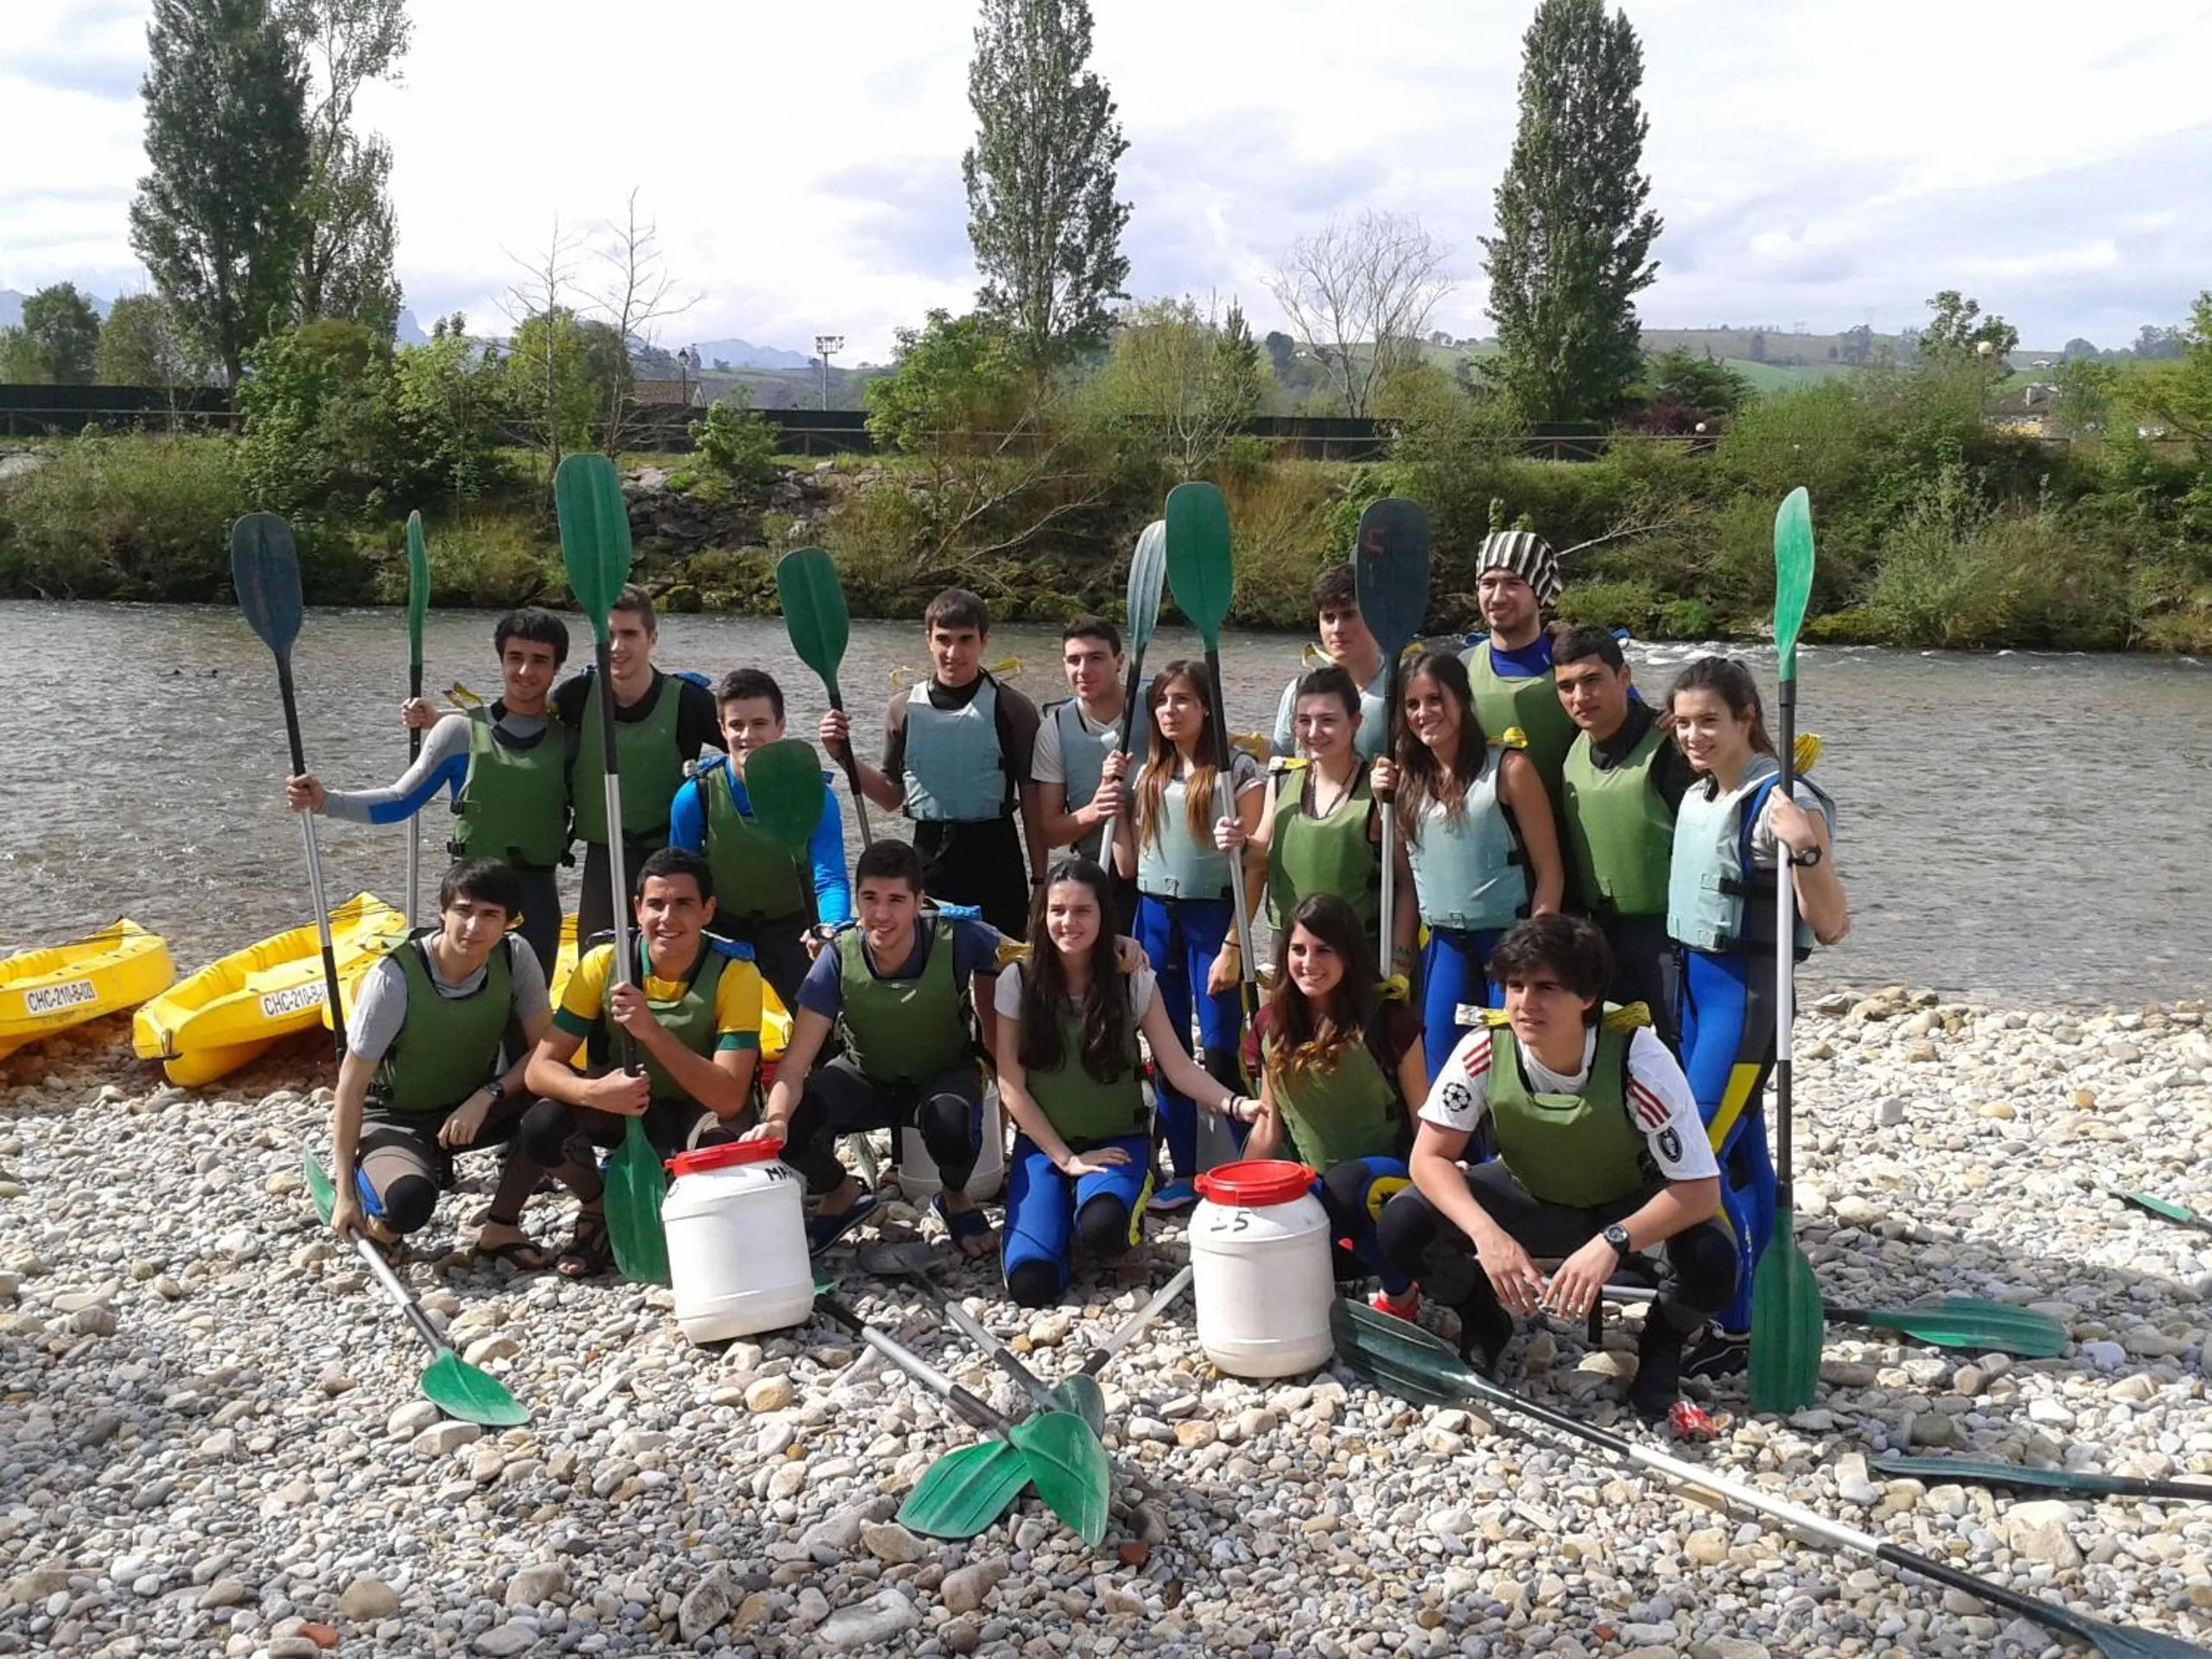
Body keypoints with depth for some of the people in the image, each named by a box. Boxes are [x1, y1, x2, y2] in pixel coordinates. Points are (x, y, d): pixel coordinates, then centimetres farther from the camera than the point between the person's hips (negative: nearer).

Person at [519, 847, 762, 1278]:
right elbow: (540, 1068, -18)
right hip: (621, 1104, 2)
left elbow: (729, 1098, -31)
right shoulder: (605, 961, -18)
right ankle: (600, 1210, 4)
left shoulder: (734, 972, -24)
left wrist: (652, 1030, -42)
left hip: (698, 1110, -2)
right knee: (542, 1125, -28)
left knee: (721, 1141, -36)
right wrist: (593, 1092, -41)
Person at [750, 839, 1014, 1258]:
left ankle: (956, 1199, 1)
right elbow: (796, 1062, -25)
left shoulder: (955, 939, -29)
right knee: (793, 1125, -27)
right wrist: (776, 1119, -45)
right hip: (866, 1077, 2)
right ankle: (841, 1195, 10)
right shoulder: (839, 957, -25)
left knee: (950, 1120, -38)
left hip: (944, 1076, -2)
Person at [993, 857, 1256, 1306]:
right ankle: (1061, 1208, 15)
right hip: (1044, 1143, 1)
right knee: (1031, 1282, -19)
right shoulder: (1019, 982, -6)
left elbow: (1179, 1067, -7)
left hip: (1118, 1139, -1)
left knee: (1102, 1228, -34)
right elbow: (1011, 1087, -5)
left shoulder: (1134, 981, -5)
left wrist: (1234, 1104, -26)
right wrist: (1066, 1159, -10)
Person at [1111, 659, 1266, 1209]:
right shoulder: (1148, 775, 10)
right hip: (1154, 916, 5)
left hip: (1212, 916, -5)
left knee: (1222, 1052, -7)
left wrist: (1234, 945, -14)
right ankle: (1184, 1172, 17)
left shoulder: (1237, 771, -6)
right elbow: (1128, 865, 12)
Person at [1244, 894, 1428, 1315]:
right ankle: (1342, 1248, 4)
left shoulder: (1389, 1021, -10)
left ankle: (1400, 1289, -10)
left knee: (1345, 1185, -38)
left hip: (1388, 1175, -3)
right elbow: (1269, 1123, 11)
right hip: (1315, 1183, 4)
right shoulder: (1273, 1023, 4)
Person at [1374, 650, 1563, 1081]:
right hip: (1445, 949, 5)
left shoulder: (1508, 770, -8)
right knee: (1440, 1074, 5)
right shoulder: (1407, 780, 7)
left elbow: (1548, 873, -8)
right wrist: (1398, 960, 9)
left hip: (1508, 943, -5)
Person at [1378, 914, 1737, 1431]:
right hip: (1528, 1197, 2)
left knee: (1711, 1260, -33)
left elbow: (1699, 1189, -29)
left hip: (1626, 1208, -2)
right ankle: (1487, 1324, 9)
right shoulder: (1484, 1050, -25)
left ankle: (1658, 1359, 1)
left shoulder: (1638, 1058, -31)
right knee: (1404, 1223, -22)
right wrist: (1486, 1233, -37)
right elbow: (1430, 1157, -19)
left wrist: (1611, 1243, -44)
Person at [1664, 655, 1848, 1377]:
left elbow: (1831, 927, -21)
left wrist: (1805, 849, -33)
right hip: (1694, 976, 8)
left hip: (1749, 987, -8)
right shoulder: (1694, 796, 8)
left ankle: (1732, 1329, -1)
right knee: (1740, 1151, 16)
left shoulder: (1782, 802, -16)